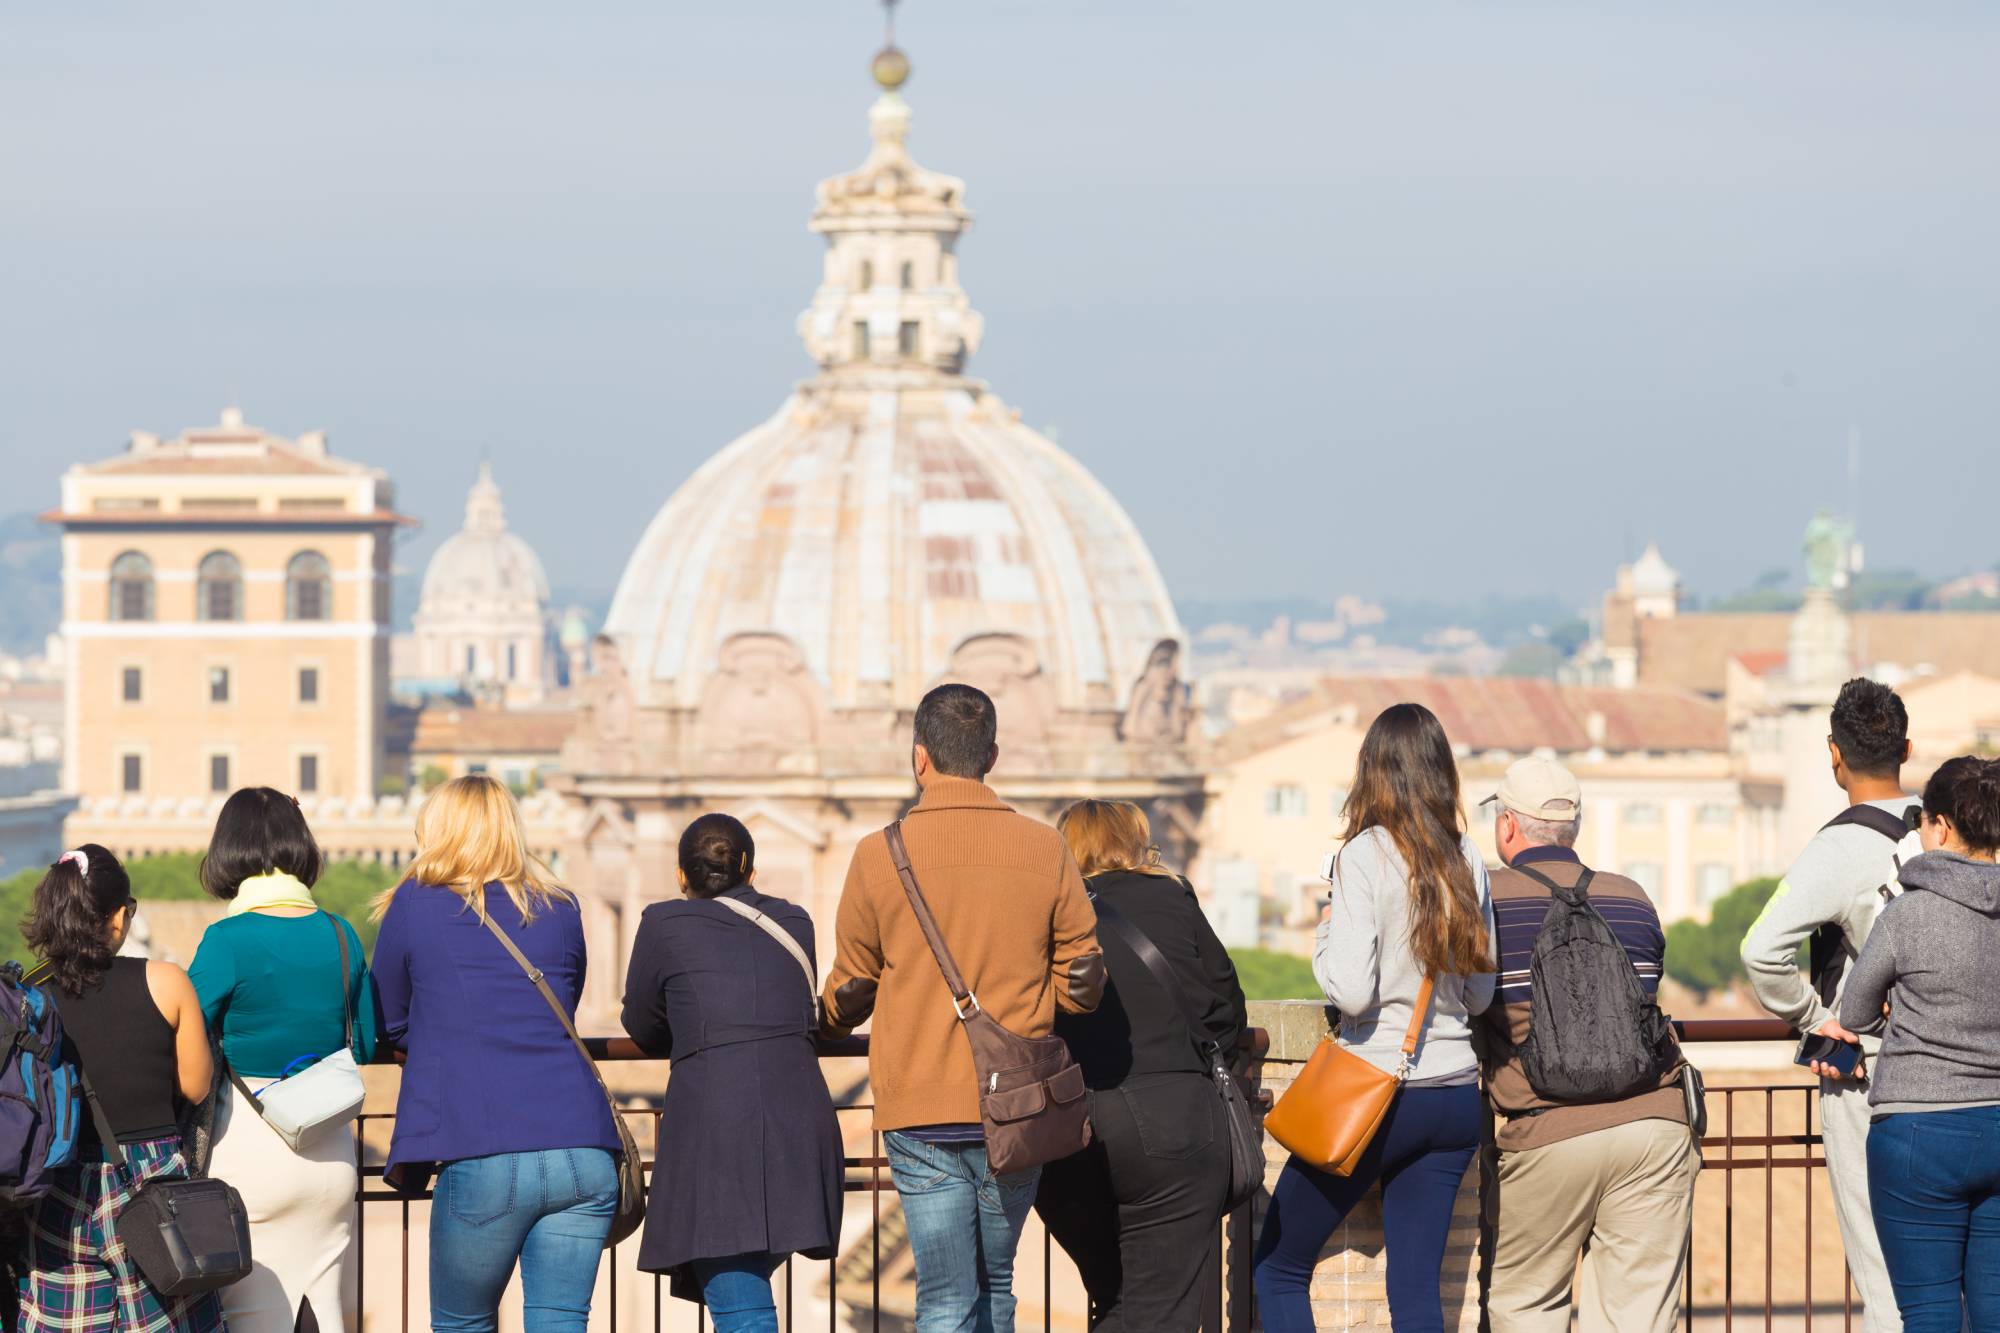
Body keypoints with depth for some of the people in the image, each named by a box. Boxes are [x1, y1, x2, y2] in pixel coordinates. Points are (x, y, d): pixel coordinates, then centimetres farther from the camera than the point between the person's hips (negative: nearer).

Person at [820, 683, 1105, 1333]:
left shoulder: (880, 855, -4)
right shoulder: (1045, 850, -1)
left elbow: (850, 992, 7)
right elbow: (1082, 987, 3)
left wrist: (825, 1022, 31)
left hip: (921, 1114, -2)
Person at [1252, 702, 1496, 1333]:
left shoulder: (1364, 856, -12)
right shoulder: (1467, 859, 5)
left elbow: (1351, 992, -18)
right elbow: (1481, 993, 12)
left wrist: (1324, 934, 0)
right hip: (1456, 1093, 5)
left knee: (1277, 1268, 9)